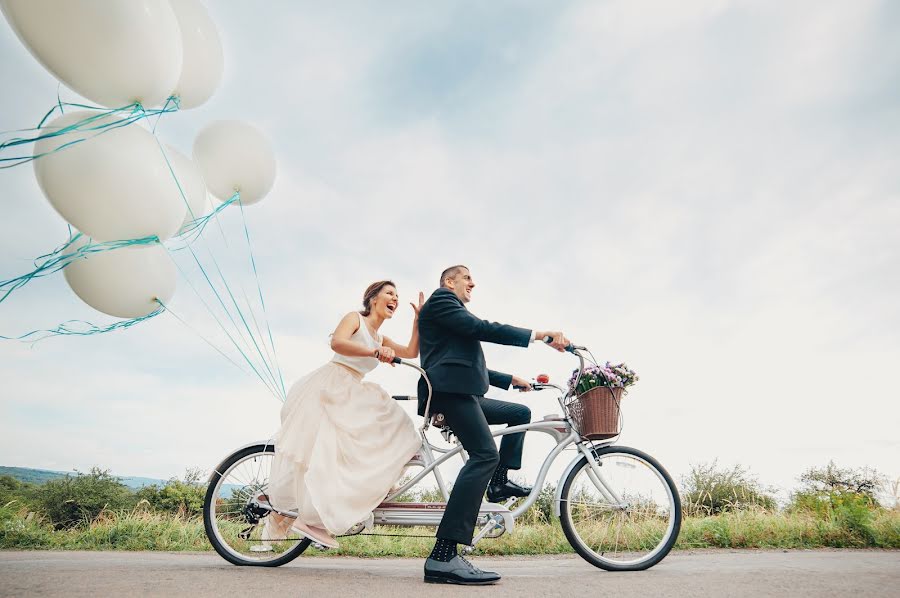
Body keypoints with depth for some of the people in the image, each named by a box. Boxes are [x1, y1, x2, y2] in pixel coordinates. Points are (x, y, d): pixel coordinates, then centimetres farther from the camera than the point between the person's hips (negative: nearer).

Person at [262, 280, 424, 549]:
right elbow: (337, 342, -18)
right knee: (321, 449, -14)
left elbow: (411, 352, 10)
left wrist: (419, 318, 8)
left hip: (350, 396, 7)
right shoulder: (355, 318, 3)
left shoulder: (380, 339, 23)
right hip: (328, 386, -7)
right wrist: (375, 352, -31)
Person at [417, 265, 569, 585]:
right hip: (449, 389, -11)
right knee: (485, 455, -24)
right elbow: (480, 328, -14)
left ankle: (499, 482, 12)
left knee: (520, 413, 18)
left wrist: (511, 379, 29)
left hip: (460, 391, 11)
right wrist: (538, 334, -18)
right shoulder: (440, 298, 2)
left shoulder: (453, 313, 32)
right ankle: (442, 558, -30)